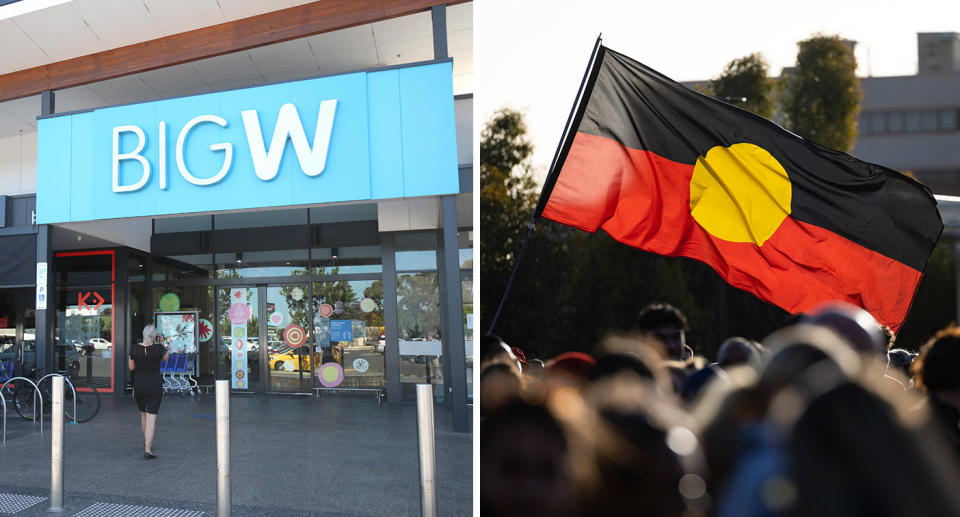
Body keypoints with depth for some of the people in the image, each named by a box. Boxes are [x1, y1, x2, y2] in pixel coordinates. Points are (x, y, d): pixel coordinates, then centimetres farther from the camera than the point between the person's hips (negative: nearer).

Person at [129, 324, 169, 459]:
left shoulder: (135, 348, -5)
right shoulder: (158, 348, -12)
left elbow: (131, 367, 7)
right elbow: (166, 358, 10)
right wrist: (162, 344, 11)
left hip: (139, 385, 3)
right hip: (155, 385, -3)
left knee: (143, 414, 22)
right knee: (151, 417, -1)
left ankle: (146, 441, 40)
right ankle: (147, 449, -9)